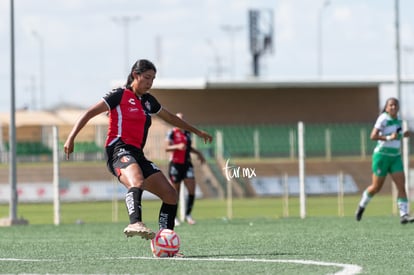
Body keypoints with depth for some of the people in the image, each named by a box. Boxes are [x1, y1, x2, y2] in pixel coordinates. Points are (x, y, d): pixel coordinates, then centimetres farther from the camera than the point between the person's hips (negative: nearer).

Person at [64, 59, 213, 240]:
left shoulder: (148, 101, 22)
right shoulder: (120, 95, 1)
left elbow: (170, 118, 38)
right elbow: (90, 113, -3)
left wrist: (197, 132, 46)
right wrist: (71, 138, -14)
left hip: (137, 155, 8)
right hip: (119, 149, -8)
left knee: (171, 195, 0)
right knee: (137, 182, -40)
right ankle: (135, 223, -63)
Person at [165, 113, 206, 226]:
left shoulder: (187, 133, 13)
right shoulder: (172, 133, -6)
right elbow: (167, 148, -12)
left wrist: (198, 153, 15)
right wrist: (177, 147, -27)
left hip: (187, 163, 5)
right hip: (175, 164, -5)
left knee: (192, 190, -6)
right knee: (175, 192, 0)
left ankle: (188, 215, 5)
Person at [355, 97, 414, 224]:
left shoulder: (398, 119, 9)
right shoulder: (383, 119, -13)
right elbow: (373, 136, -20)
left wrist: (402, 135, 7)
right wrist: (388, 138, -31)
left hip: (395, 157, 6)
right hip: (382, 155, -6)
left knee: (401, 185, -9)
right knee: (377, 187, 4)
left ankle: (404, 215, -12)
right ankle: (362, 205, 31)